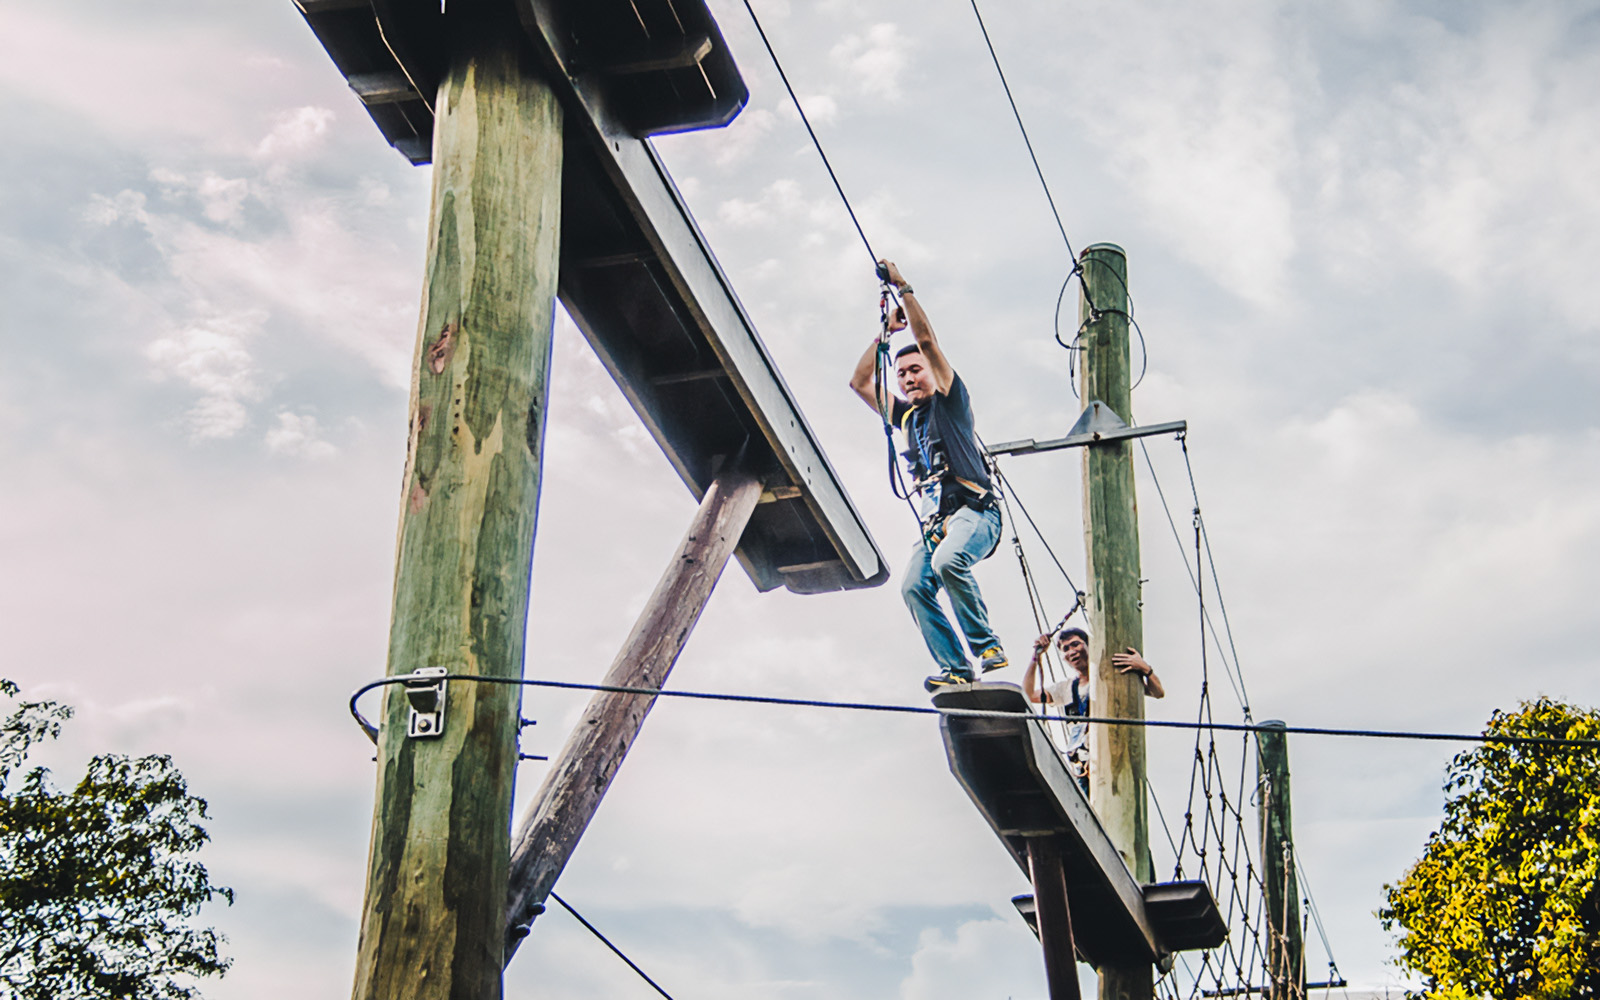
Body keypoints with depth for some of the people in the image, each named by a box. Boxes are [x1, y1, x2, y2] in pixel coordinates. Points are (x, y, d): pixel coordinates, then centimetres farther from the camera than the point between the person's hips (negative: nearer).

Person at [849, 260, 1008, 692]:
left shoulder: (949, 401, 9)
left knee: (948, 561, -35)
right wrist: (883, 335, 26)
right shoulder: (904, 415, 26)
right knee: (913, 585, -21)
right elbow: (860, 382, 27)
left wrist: (904, 288, 5)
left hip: (973, 512, -6)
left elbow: (927, 340, 1)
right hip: (933, 522, 6)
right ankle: (955, 668, -29)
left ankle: (986, 644, -23)